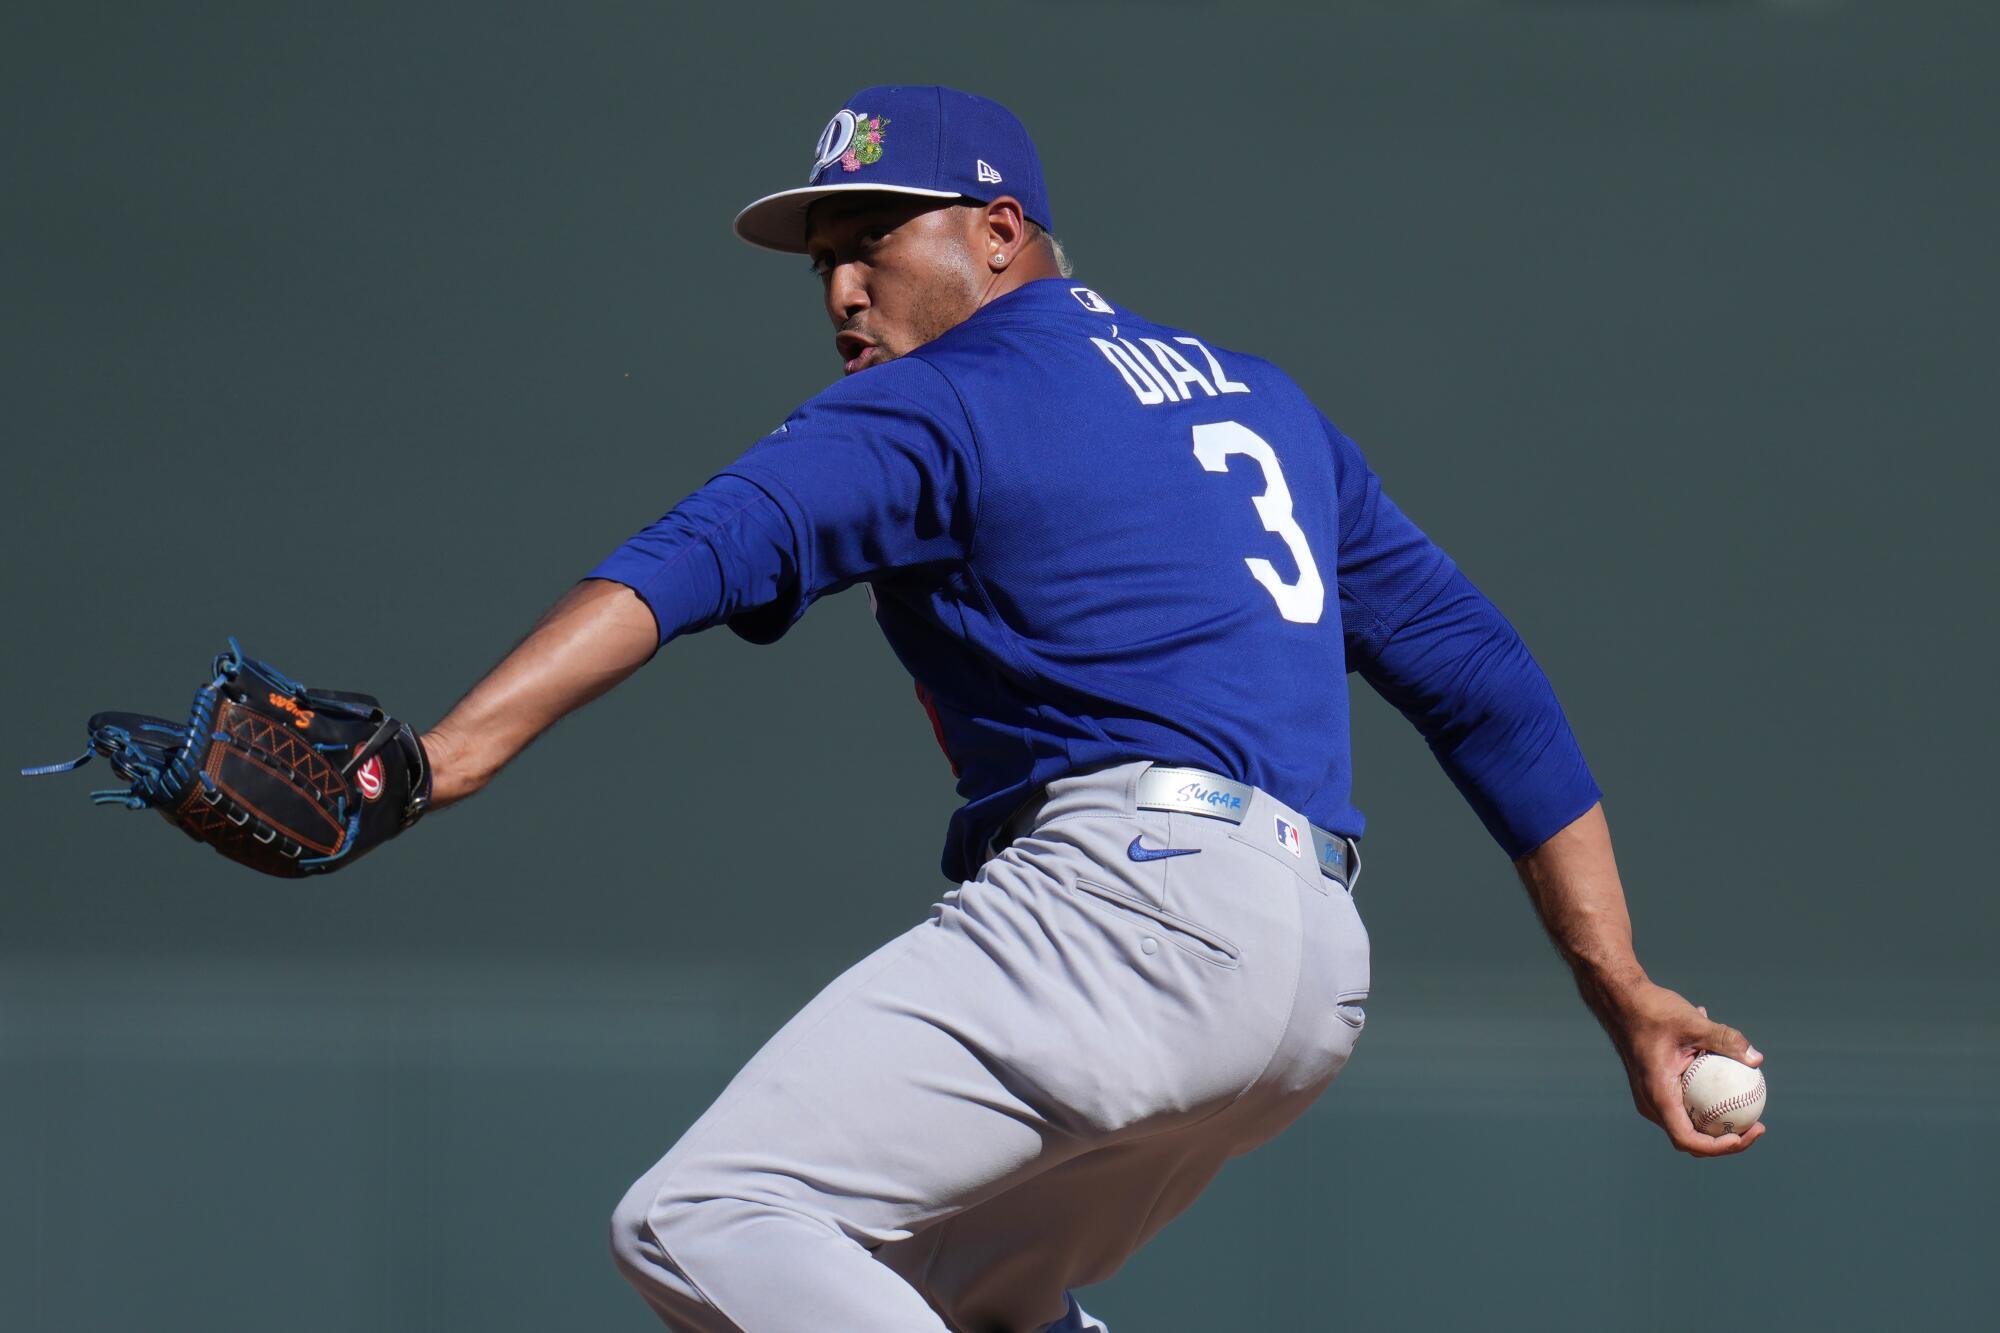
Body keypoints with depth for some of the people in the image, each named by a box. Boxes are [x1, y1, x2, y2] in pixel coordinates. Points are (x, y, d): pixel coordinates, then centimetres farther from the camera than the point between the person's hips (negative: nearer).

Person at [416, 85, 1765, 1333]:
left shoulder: (934, 405, 2)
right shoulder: (1257, 399, 26)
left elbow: (697, 558, -15)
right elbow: (1486, 684, 24)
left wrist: (451, 753, -28)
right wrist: (1626, 995, 23)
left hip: (1132, 903, -9)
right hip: (1319, 976, 9)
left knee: (700, 1224, -15)